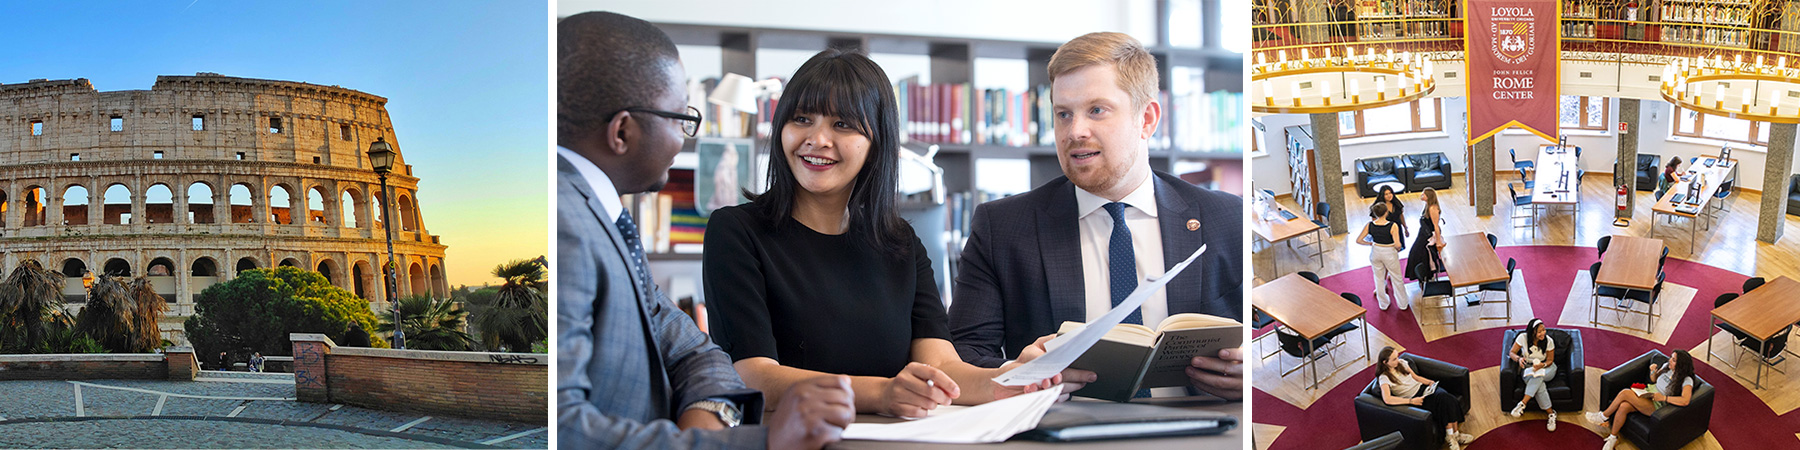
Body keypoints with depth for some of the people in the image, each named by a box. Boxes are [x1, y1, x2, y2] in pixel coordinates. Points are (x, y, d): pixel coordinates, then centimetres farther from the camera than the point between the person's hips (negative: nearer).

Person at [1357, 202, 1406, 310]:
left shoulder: (1369, 225, -13)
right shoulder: (1393, 226, -24)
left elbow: (1358, 240, -8)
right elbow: (1397, 244, -27)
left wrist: (1371, 243, 6)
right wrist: (1398, 249, -5)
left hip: (1375, 252, 3)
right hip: (1389, 253, -3)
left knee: (1379, 278, 21)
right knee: (1397, 278, 18)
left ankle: (1383, 304, 35)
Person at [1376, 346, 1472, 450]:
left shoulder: (1401, 363, 7)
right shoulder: (1384, 378, -14)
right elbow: (1387, 399, -28)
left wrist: (1429, 382, 1)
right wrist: (1411, 401, -26)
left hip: (1422, 387, 7)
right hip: (1413, 398, -6)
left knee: (1448, 399, -21)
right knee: (1443, 399, -27)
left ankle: (1453, 435, -14)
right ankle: (1450, 435, -18)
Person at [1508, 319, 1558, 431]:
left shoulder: (1548, 341, -12)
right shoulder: (1523, 338, -13)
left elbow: (1550, 360, -3)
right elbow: (1511, 352, -6)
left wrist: (1542, 365, -27)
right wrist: (1518, 358, -30)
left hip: (1546, 368, 0)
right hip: (1528, 368, 0)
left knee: (1537, 375, -38)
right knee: (1539, 384, -35)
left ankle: (1522, 404, -39)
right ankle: (1551, 413, -31)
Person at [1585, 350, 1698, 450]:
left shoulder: (1686, 380, -14)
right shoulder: (1667, 367, 7)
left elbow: (1685, 401, -28)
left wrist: (1664, 398, -26)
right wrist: (1653, 371, 1)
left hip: (1657, 405, -7)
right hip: (1648, 394, 7)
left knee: (1625, 393, -27)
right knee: (1623, 407, -25)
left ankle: (1604, 415, -6)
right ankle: (1612, 438, -13)